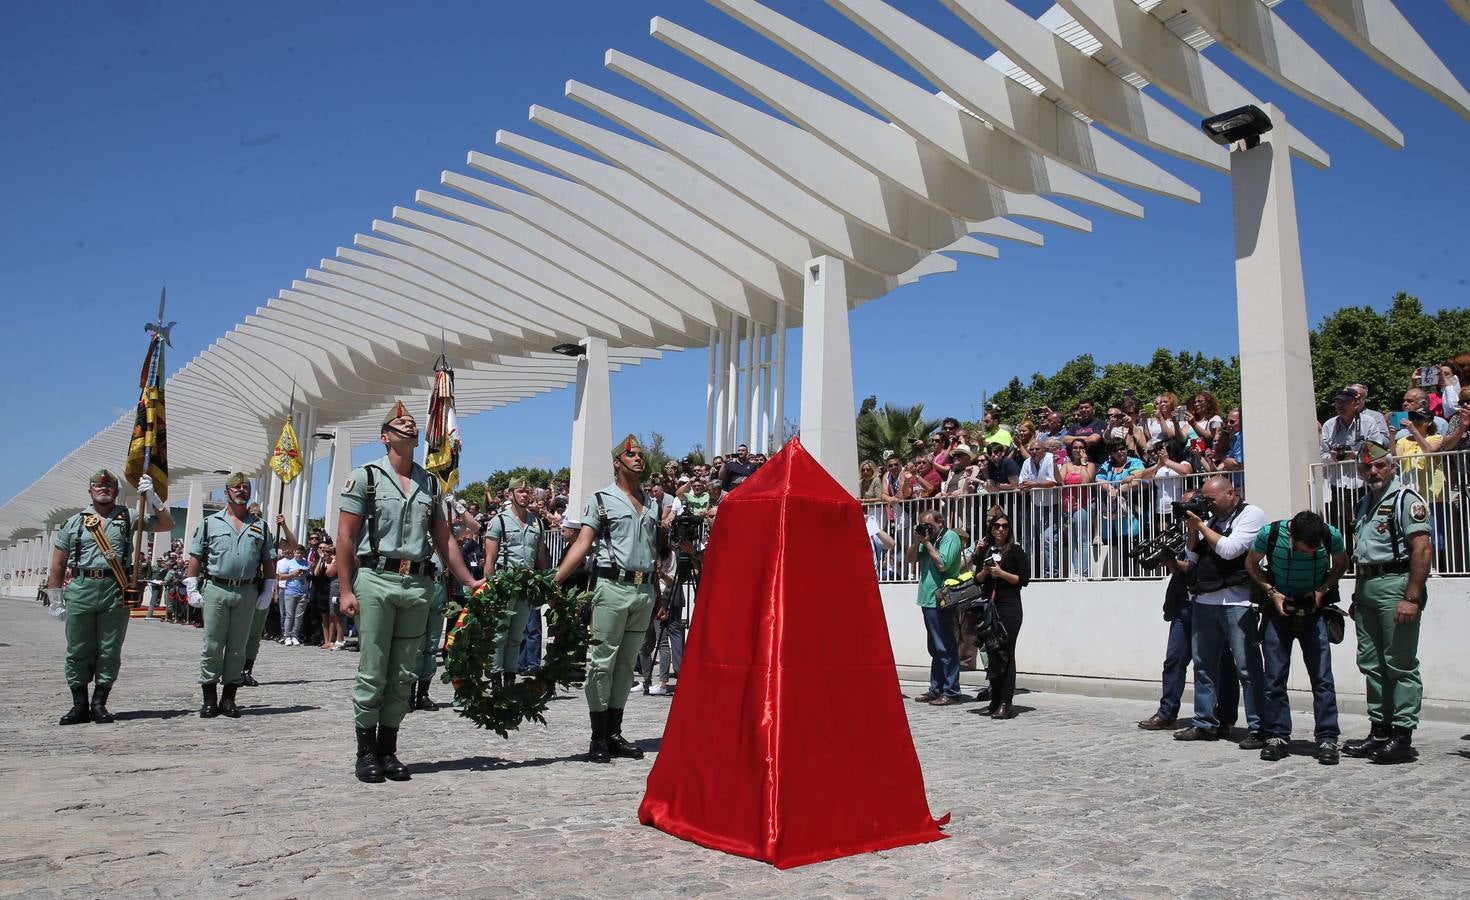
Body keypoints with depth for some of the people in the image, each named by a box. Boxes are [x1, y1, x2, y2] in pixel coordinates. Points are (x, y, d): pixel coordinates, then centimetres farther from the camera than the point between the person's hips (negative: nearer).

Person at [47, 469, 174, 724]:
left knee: (110, 652, 2)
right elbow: (58, 565, 13)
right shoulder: (75, 522, 13)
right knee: (78, 651, 4)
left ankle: (99, 704, 12)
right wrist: (55, 600, 9)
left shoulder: (128, 518, 11)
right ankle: (79, 705, 13)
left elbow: (167, 524, 8)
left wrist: (152, 497, -2)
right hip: (80, 590, 1)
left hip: (116, 591, -1)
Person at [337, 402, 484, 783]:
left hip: (419, 584, 4)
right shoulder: (365, 476, 4)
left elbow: (444, 538, 17)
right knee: (372, 672, -2)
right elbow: (346, 537, 0)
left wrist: (469, 582, 10)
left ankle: (388, 750, 16)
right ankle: (366, 752, 10)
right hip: (376, 580, -4)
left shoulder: (431, 483, 16)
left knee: (402, 675, 7)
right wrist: (346, 590, -8)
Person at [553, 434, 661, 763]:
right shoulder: (602, 499, 1)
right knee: (602, 661, -4)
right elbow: (582, 544, -6)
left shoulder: (652, 503, 17)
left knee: (626, 663, 9)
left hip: (645, 590, 5)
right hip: (614, 587, -5)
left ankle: (615, 733, 16)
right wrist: (555, 579, -18)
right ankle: (598, 738, 3)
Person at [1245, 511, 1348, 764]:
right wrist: (1272, 592, -12)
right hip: (1279, 609, 0)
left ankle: (1327, 739, 0)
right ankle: (1278, 736, 8)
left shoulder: (1332, 536, -16)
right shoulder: (1270, 534, -19)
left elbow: (1341, 565, 5)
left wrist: (1322, 590, -10)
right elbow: (1251, 563, -1)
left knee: (1322, 675, -7)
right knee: (1274, 675, -1)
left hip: (1314, 610, 0)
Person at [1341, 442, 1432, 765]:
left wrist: (1412, 598, -22)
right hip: (1366, 587, 9)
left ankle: (1402, 737, 1)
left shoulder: (1406, 499, -8)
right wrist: (1357, 593, 19)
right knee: (1371, 664, 12)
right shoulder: (1364, 503, 19)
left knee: (1400, 665, -4)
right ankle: (1380, 731, 20)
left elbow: (1422, 549, -16)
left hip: (1395, 584, -9)